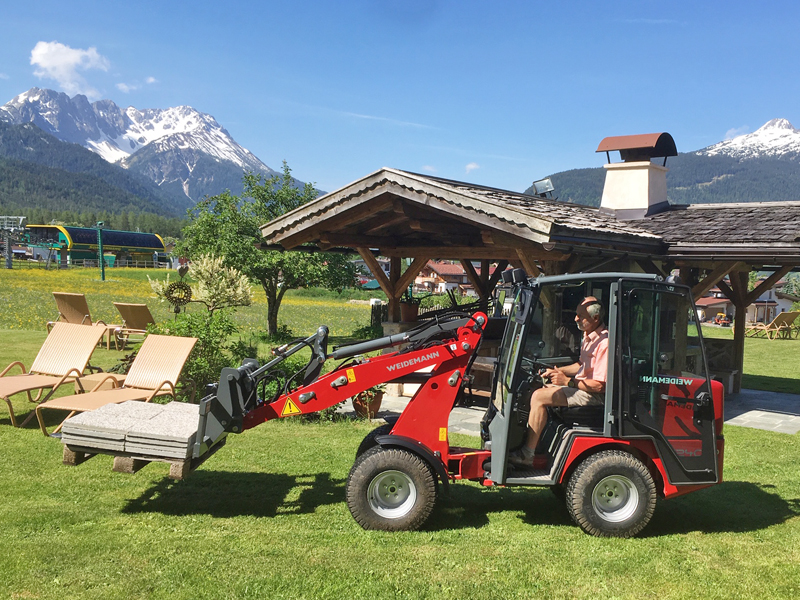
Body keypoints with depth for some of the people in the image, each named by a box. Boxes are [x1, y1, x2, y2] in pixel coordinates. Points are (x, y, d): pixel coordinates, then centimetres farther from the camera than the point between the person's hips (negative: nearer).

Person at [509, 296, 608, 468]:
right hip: (582, 386, 11)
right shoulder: (588, 337, 10)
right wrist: (558, 371, 11)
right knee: (538, 390, 9)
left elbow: (600, 385, -24)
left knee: (539, 397, -20)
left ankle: (527, 454, -14)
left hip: (593, 395, -11)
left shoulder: (604, 343, -22)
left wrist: (568, 381, -20)